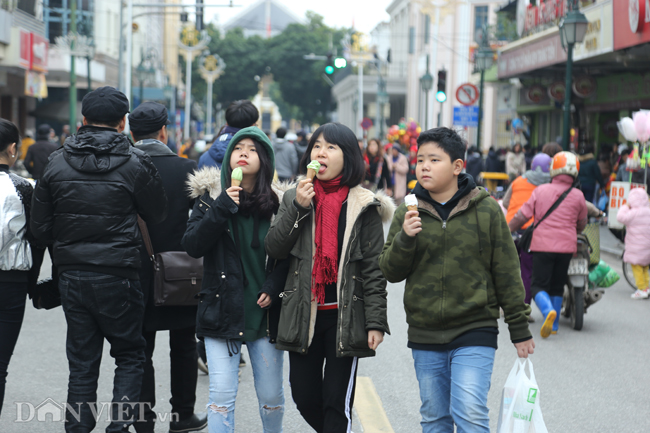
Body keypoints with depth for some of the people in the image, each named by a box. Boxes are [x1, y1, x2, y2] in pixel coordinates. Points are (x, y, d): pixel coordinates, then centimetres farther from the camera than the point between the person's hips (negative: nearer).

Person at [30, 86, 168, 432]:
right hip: (118, 277, -3)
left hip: (71, 275, 3)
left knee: (82, 364, 11)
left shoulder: (57, 163, 0)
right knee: (130, 355, 12)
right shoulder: (135, 163, -10)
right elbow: (158, 215, 2)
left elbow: (40, 228, 4)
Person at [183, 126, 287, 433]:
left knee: (271, 395, 9)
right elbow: (192, 246, -9)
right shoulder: (211, 195, 1)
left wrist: (274, 289, -7)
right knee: (222, 394, -7)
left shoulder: (278, 201, 2)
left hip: (264, 313, 1)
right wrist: (222, 208, -18)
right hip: (222, 310, -1)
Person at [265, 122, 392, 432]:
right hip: (303, 313, 3)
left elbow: (374, 268, -4)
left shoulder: (363, 206, -2)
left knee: (336, 400, -2)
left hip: (345, 315, -3)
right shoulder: (295, 198, 8)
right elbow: (274, 249, -1)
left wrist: (376, 321, -10)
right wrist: (298, 208, -12)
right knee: (304, 396, 9)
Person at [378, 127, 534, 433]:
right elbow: (391, 272, 3)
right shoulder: (408, 214, 3)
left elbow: (506, 272, 2)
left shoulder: (486, 209, -2)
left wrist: (520, 329, 4)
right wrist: (405, 238, -17)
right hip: (424, 336, 3)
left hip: (474, 332, -3)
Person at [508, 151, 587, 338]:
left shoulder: (540, 190, -2)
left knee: (539, 285, 0)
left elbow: (522, 215, -1)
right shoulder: (577, 196, 2)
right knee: (557, 286, 15)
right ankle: (554, 325, 16)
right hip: (566, 246, 2)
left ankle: (548, 311, -29)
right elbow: (581, 225, 13)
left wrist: (507, 230, 13)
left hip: (542, 245, -2)